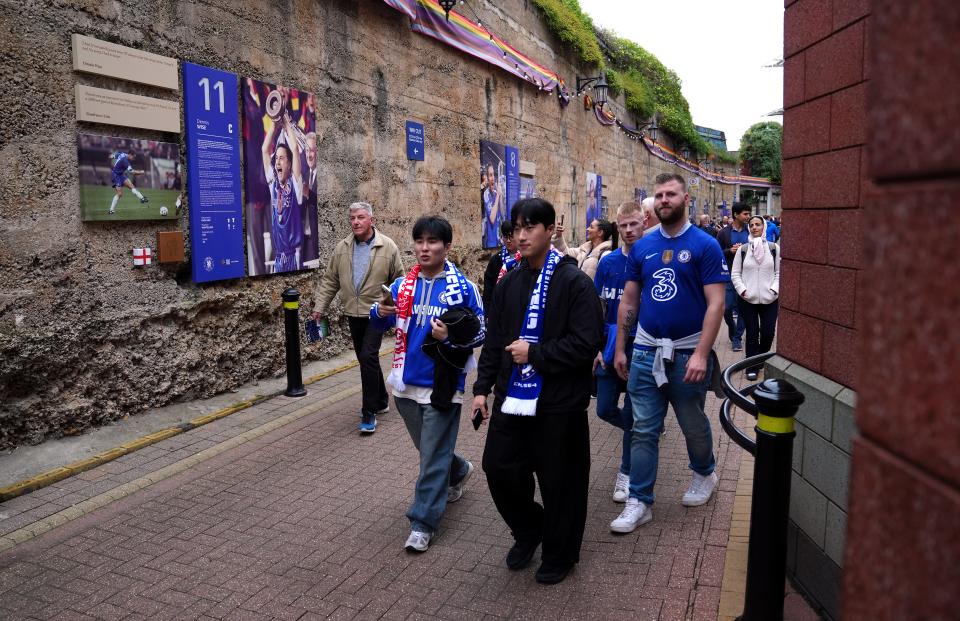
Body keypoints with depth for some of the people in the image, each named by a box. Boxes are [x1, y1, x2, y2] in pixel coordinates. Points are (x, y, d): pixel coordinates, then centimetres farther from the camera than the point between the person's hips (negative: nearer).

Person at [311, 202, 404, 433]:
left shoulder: (387, 247, -7)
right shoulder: (341, 248, 4)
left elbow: (398, 281, -3)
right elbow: (329, 280, 8)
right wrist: (320, 307, 3)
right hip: (353, 313, 5)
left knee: (368, 357, -14)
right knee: (366, 359, 14)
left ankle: (369, 413, -4)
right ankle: (380, 401, 32)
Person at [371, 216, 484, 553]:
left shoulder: (464, 288, -9)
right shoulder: (402, 285, 3)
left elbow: (479, 333, -5)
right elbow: (380, 323, 9)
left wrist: (450, 336, -23)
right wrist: (381, 312, -14)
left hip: (442, 385, -5)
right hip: (406, 383, 5)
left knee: (433, 457, 1)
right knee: (428, 448, 23)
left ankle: (423, 522, 13)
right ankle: (459, 471, 51)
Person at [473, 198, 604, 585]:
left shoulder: (574, 282, -11)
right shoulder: (508, 284, 9)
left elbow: (587, 344, -17)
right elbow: (494, 341, 13)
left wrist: (535, 354, -17)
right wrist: (483, 386, 8)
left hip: (558, 403, -5)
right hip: (512, 398, 6)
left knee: (559, 482, 8)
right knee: (499, 469, 10)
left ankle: (559, 553, 32)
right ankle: (528, 530, 38)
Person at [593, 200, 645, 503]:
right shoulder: (608, 262, 1)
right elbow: (598, 307, 6)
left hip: (640, 349, -3)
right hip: (610, 347, 4)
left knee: (632, 415, 6)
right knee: (605, 409, 9)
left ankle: (626, 472, 24)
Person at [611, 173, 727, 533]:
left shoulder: (704, 245, -8)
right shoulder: (642, 247, 5)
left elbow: (715, 303, -13)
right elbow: (628, 300, 10)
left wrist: (701, 354, -21)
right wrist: (619, 348, 8)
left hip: (688, 353, -3)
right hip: (646, 351, 3)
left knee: (694, 426, 16)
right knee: (644, 430, 5)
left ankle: (704, 474, 43)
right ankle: (639, 501, 14)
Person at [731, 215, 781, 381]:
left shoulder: (774, 248, 3)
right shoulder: (743, 249, 3)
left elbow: (779, 272, 4)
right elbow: (735, 273, 4)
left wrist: (774, 289, -10)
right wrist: (742, 290, -9)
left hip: (769, 299, 0)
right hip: (747, 299, 0)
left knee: (768, 333, 1)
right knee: (752, 333, 3)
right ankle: (752, 366, 13)